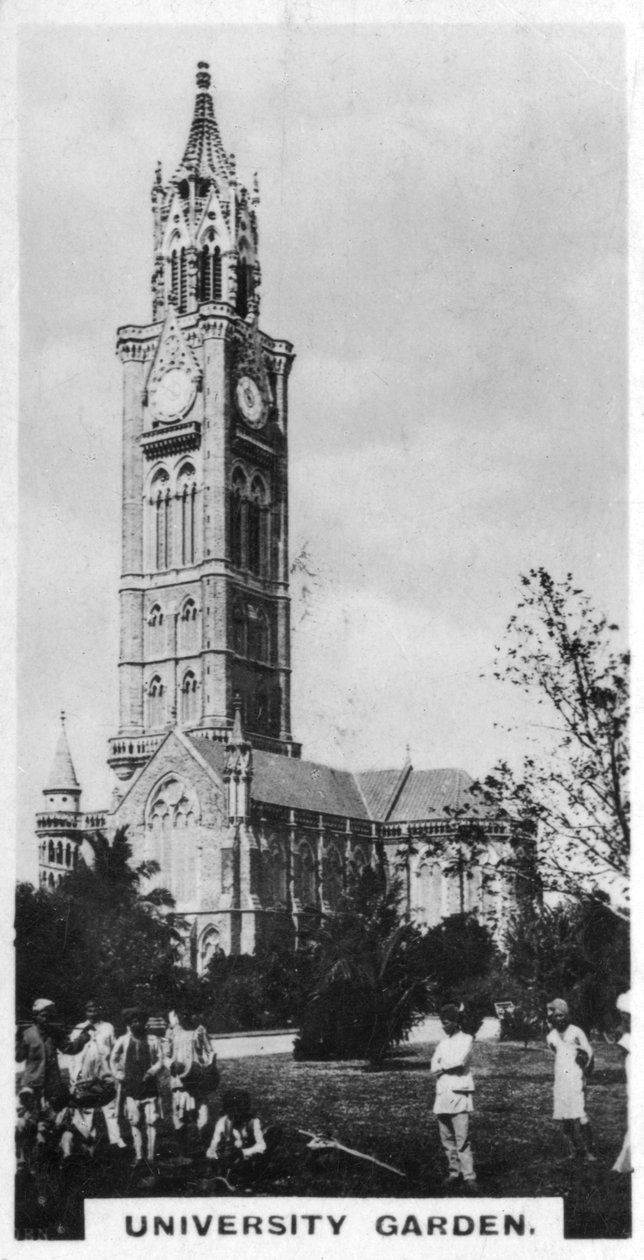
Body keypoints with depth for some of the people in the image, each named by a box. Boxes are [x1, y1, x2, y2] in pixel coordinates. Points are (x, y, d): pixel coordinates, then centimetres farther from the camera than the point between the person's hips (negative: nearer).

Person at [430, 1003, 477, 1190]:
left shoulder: (466, 1039, 2)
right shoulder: (443, 1042, 19)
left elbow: (460, 1061, -13)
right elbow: (434, 1066, 9)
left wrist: (443, 1066, 1)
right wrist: (451, 1066, -8)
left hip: (459, 1093, -6)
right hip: (442, 1094, 6)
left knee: (462, 1138, -12)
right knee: (446, 1138, 7)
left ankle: (469, 1176, -12)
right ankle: (454, 1172, 16)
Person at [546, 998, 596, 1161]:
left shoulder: (577, 1032, -2)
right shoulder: (550, 1037, 10)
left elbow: (589, 1052, 2)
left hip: (576, 1078, -4)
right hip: (561, 1079, 5)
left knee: (579, 1115, -13)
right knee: (565, 1117, 3)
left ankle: (587, 1150, -10)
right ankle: (575, 1148, 11)